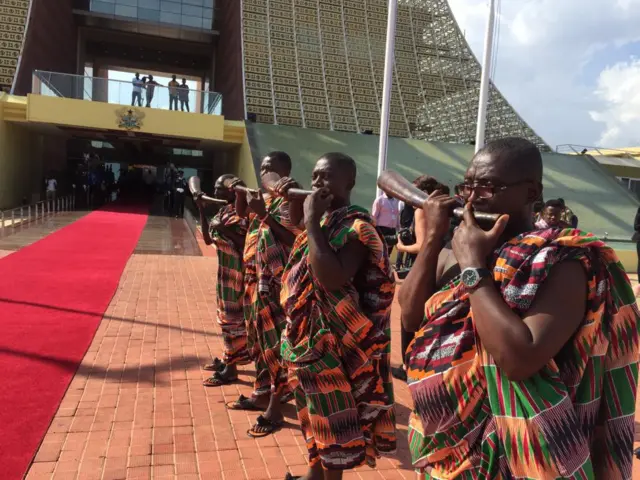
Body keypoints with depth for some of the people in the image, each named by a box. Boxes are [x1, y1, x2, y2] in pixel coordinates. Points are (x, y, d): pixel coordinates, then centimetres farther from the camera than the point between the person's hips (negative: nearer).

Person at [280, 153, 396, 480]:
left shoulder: (356, 227, -17)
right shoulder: (323, 221, 9)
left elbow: (332, 278, -33)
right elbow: (300, 269, 14)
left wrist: (311, 221, -27)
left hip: (331, 340, -9)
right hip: (307, 336, 9)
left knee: (330, 416, 7)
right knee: (315, 414, 23)